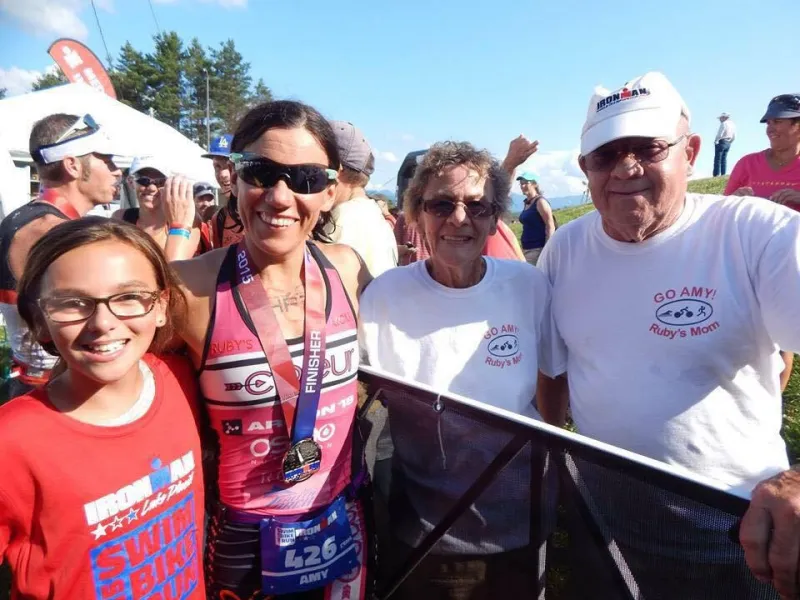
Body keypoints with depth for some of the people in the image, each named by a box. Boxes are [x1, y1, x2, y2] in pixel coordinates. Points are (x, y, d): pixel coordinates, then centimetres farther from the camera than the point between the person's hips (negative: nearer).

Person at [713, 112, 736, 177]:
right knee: (724, 159, 12)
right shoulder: (733, 125, 12)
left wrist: (716, 141, -5)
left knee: (718, 159, -5)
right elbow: (734, 137, 13)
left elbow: (719, 134, -19)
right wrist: (729, 142, 22)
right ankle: (723, 174, 12)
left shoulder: (724, 124, -13)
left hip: (721, 142, -8)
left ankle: (716, 174, -7)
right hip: (728, 144, 8)